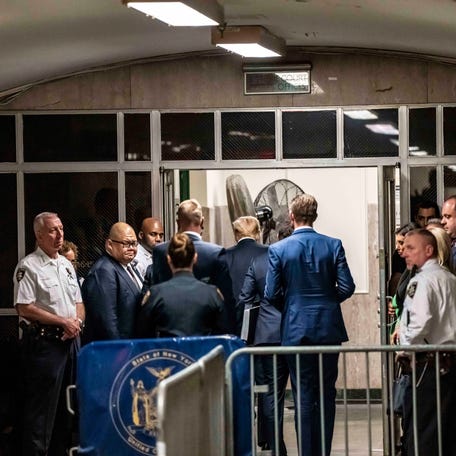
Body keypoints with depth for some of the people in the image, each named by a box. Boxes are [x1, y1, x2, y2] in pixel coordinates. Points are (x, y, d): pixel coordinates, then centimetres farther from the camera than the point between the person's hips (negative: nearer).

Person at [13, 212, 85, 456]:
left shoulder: (66, 264, 15)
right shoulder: (29, 267, -9)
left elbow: (78, 303, 20)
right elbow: (24, 308, -16)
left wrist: (77, 322, -2)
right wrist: (63, 322, -13)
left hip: (70, 341, 8)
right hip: (44, 342, -8)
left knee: (67, 405, 13)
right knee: (41, 407, -6)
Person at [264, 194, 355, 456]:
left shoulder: (278, 250, -6)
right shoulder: (333, 245, -3)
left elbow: (272, 294, -5)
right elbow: (347, 287, -5)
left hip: (296, 329, -1)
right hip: (329, 328, 1)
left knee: (303, 395, 4)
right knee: (327, 393, 8)